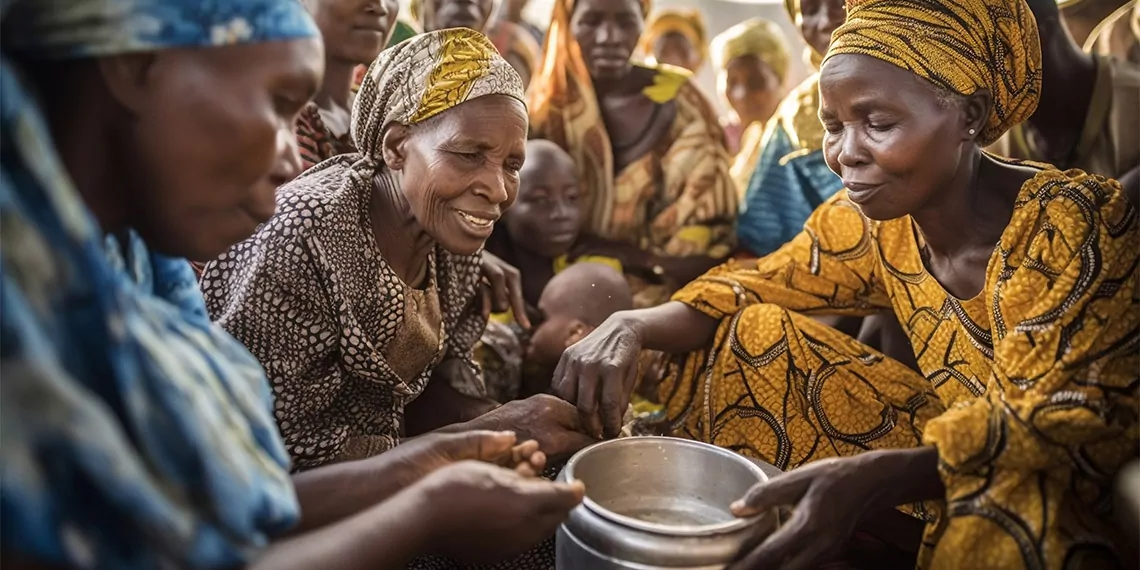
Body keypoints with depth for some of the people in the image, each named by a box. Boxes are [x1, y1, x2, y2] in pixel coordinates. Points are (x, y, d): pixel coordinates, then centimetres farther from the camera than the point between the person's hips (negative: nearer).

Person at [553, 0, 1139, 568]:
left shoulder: (1071, 222, -23)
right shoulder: (873, 219, -7)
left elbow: (1067, 425, -30)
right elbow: (755, 288, 0)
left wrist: (865, 479, -47)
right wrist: (630, 326, -22)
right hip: (947, 455, 5)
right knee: (754, 336, -6)